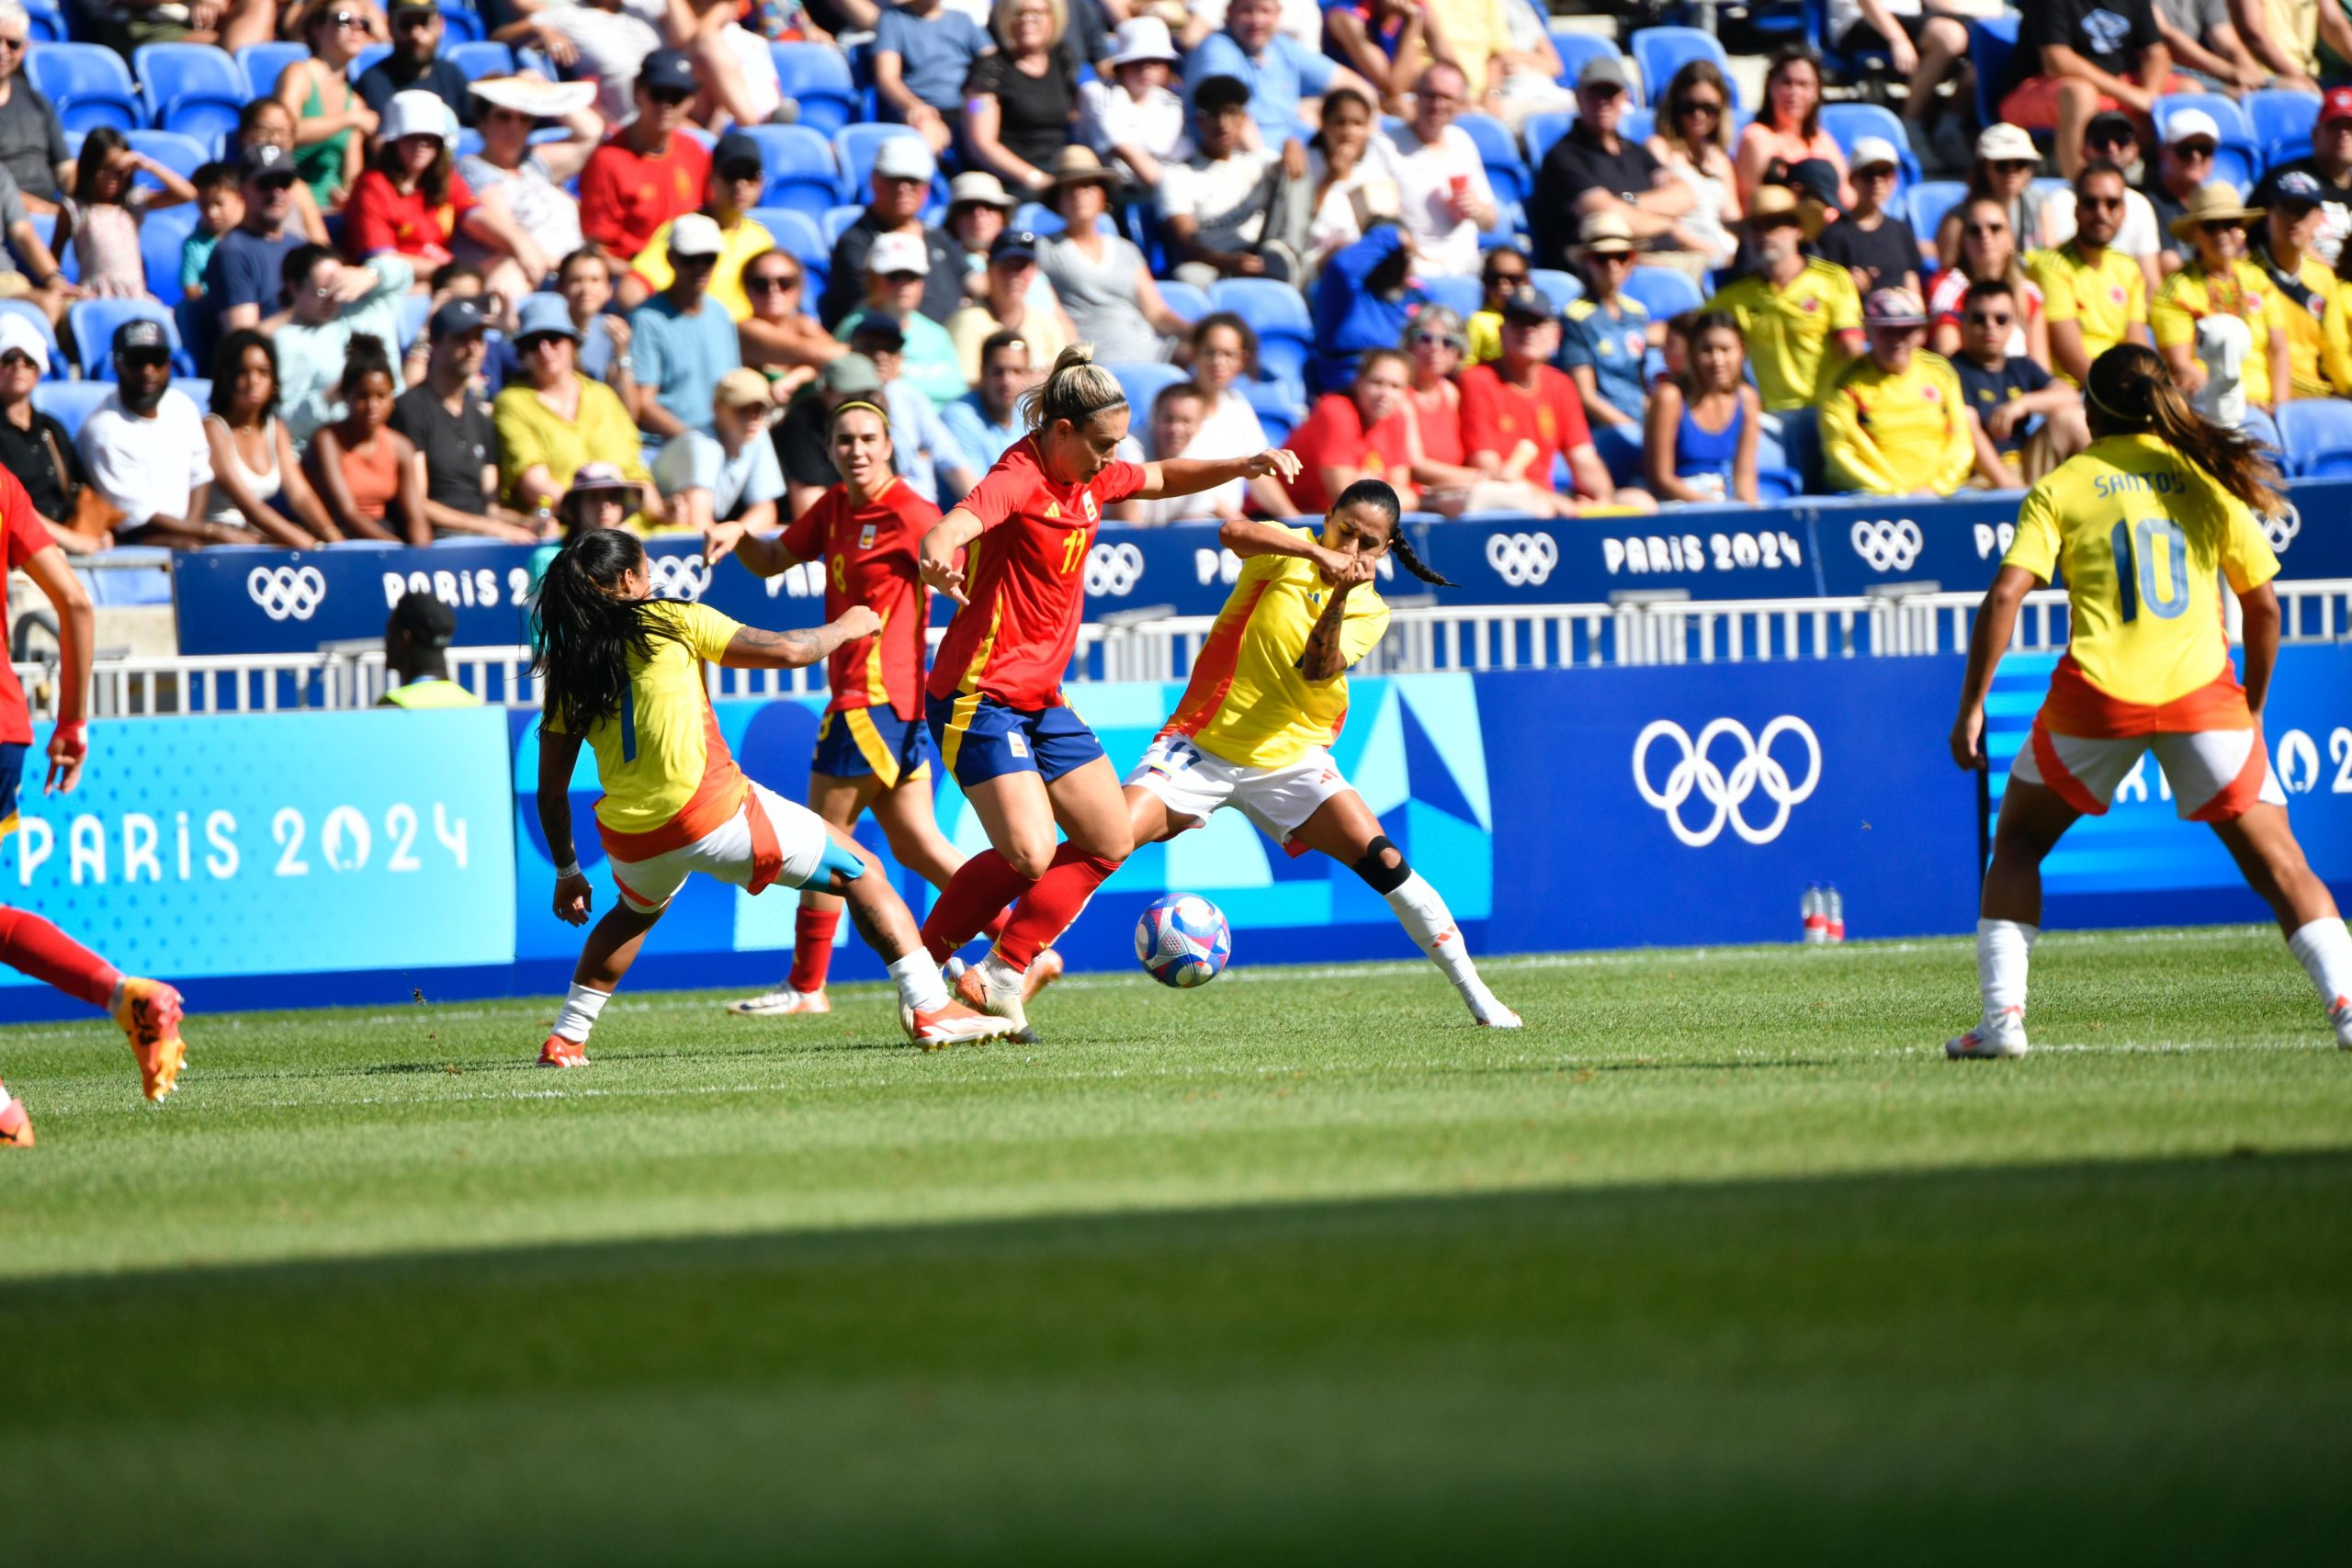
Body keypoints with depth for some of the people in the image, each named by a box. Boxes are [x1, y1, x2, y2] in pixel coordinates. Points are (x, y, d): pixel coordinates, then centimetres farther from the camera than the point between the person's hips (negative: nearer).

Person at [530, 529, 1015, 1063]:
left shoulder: (565, 672, 12)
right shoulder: (670, 622, 1)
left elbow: (551, 792, 13)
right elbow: (786, 651, -1)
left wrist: (567, 873, 26)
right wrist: (844, 627, 18)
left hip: (629, 837, 5)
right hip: (712, 808, -5)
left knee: (635, 913, 39)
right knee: (860, 872, 9)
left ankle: (565, 1039, 29)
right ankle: (929, 1008, -2)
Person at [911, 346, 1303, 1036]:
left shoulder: (1090, 481, 7)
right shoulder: (1020, 480, -19)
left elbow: (1161, 479, 27)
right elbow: (958, 522, -39)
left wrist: (1241, 467, 12)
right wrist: (940, 556, -63)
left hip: (1042, 699, 10)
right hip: (980, 698, -10)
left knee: (1109, 841, 8)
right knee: (1030, 852, -20)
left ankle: (1001, 976, 12)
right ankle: (921, 966, -2)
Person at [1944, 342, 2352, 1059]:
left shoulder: (2062, 488, 8)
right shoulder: (2209, 480, 13)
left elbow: (2005, 595, -3)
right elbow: (2264, 605, 12)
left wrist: (1971, 705, 0)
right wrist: (2252, 706, 24)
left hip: (2097, 693, -1)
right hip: (2204, 692, 1)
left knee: (2018, 841, 20)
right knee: (2275, 861, 4)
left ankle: (2001, 1014, 7)